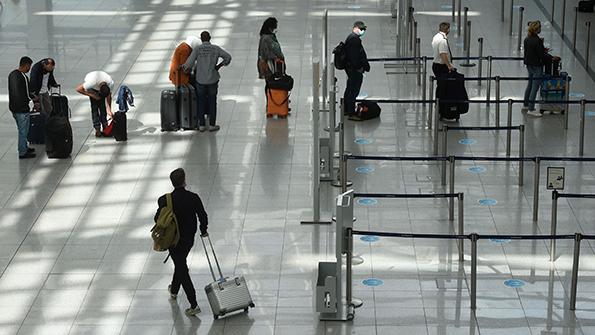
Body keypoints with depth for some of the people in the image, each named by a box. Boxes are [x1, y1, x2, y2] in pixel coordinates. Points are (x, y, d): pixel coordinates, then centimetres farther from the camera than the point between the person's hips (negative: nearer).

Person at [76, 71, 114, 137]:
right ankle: (97, 129, -14)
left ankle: (105, 126, -5)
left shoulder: (111, 83, -36)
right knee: (94, 107, -14)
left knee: (102, 106, -12)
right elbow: (78, 89, -33)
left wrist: (109, 110, -29)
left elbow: (108, 96, -22)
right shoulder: (91, 83, -45)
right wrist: (92, 95, -31)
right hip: (93, 89, -2)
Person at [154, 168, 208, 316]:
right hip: (189, 238, 3)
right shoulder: (193, 198, -16)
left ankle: (194, 305, 4)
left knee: (182, 269, 5)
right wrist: (203, 231, 11)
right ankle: (174, 290, 51)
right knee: (180, 264, 28)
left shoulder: (165, 200, -20)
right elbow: (203, 217, -8)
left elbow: (158, 219, -9)